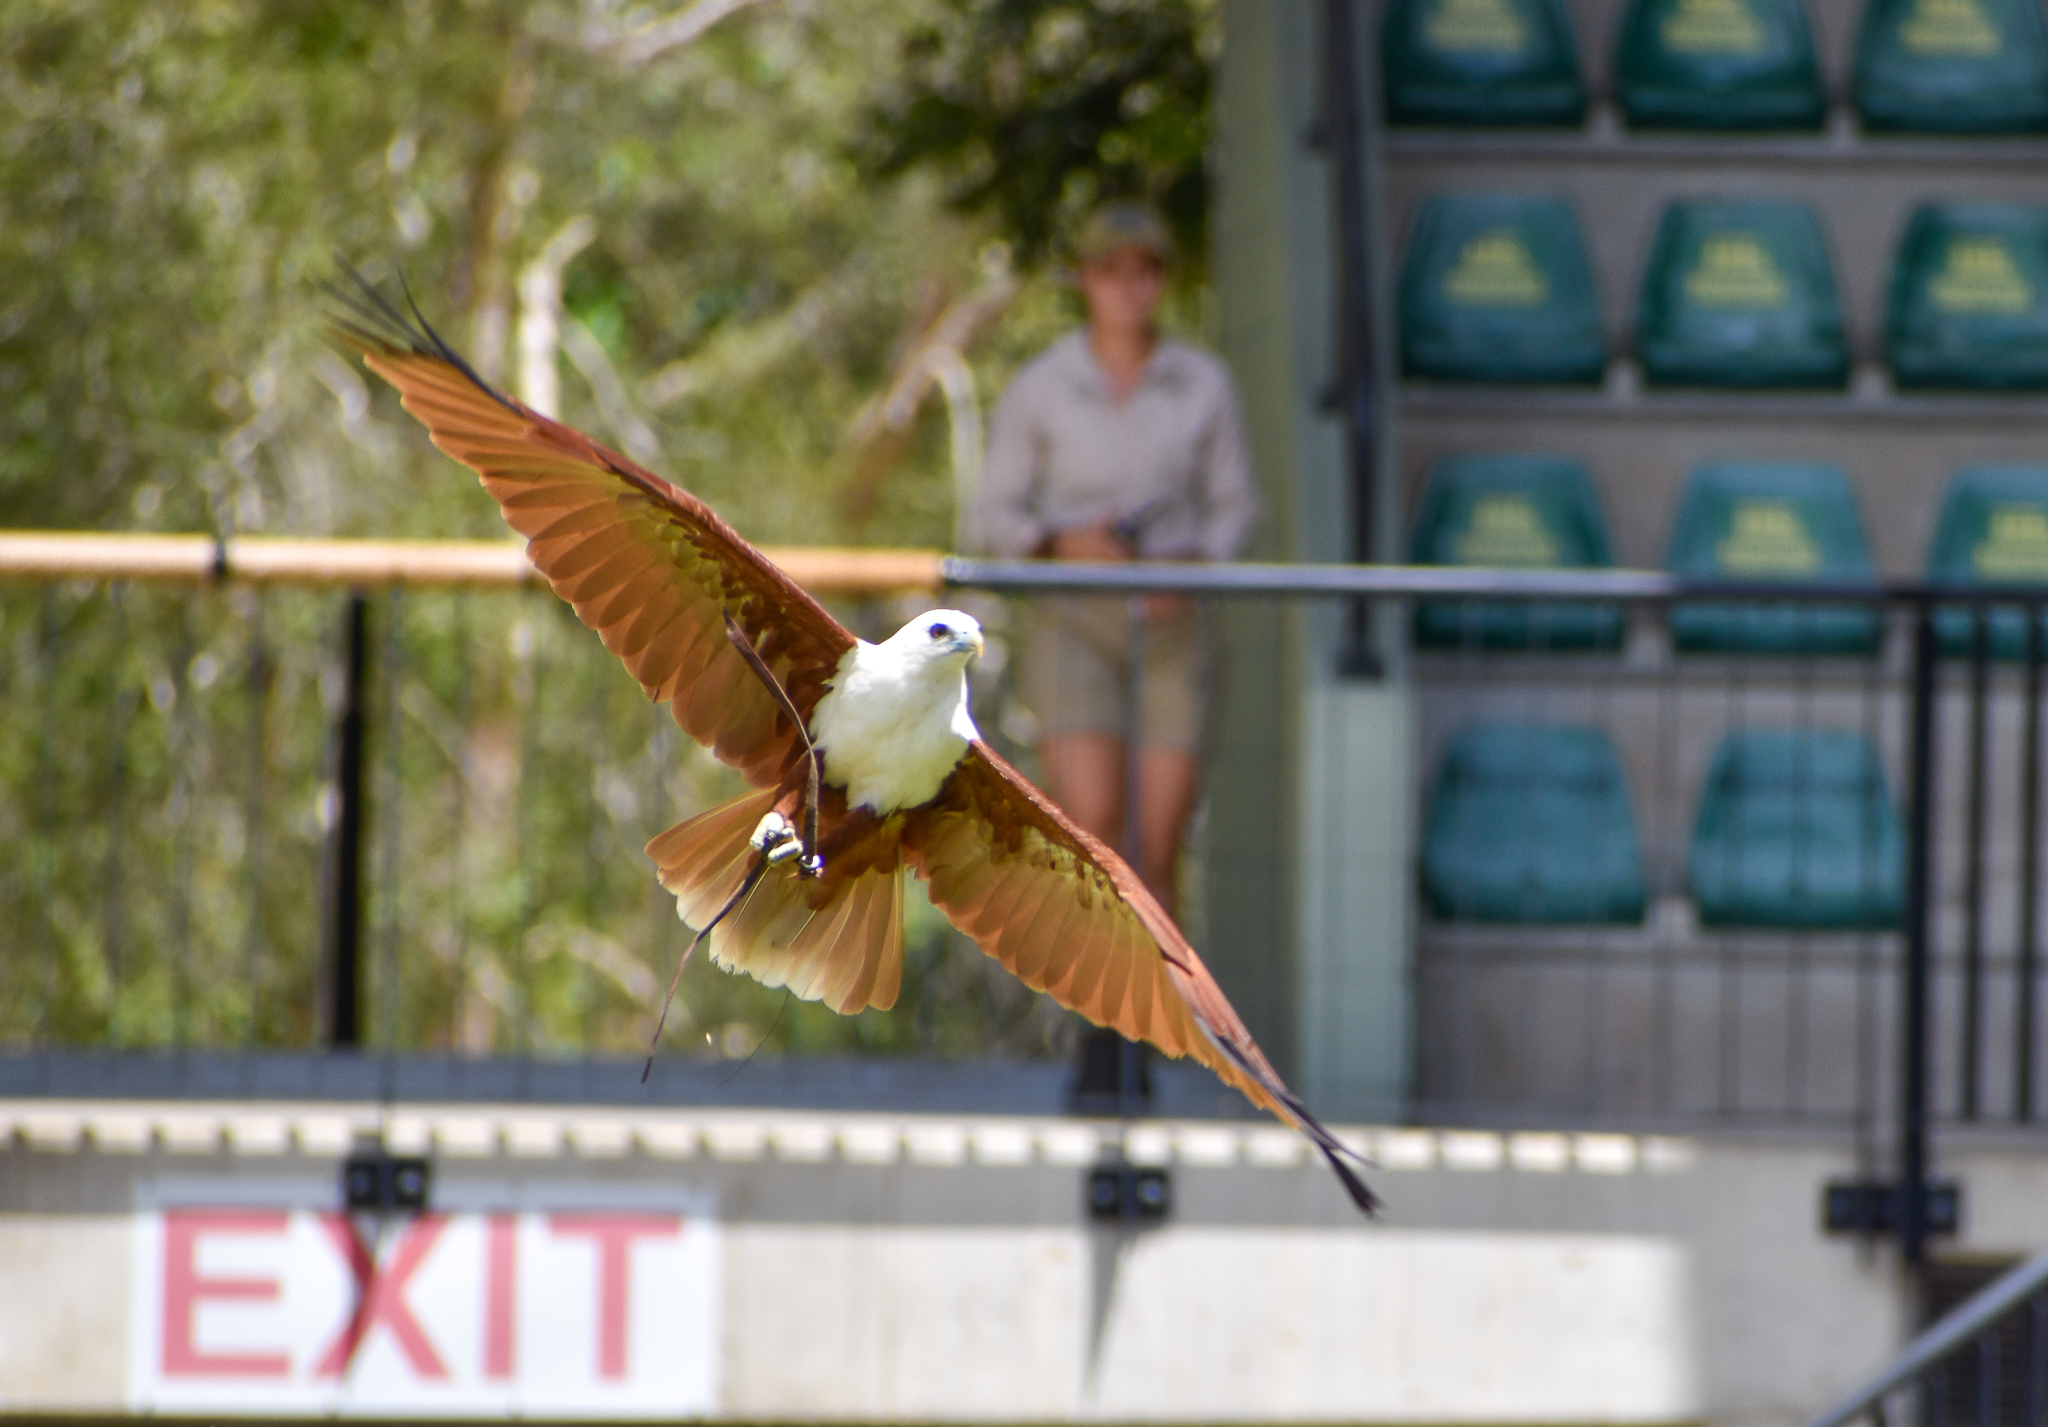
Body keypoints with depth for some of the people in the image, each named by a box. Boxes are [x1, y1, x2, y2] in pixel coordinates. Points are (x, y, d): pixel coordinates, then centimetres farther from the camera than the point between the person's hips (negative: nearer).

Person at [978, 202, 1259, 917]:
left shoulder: (1204, 386, 1)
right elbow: (998, 515, 3)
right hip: (1073, 623, -2)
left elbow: (1232, 507, 9)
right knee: (1093, 827, -19)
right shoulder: (1038, 389, -3)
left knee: (1159, 850, -3)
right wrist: (1064, 543, -17)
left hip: (1169, 625, 2)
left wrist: (1195, 569, -12)